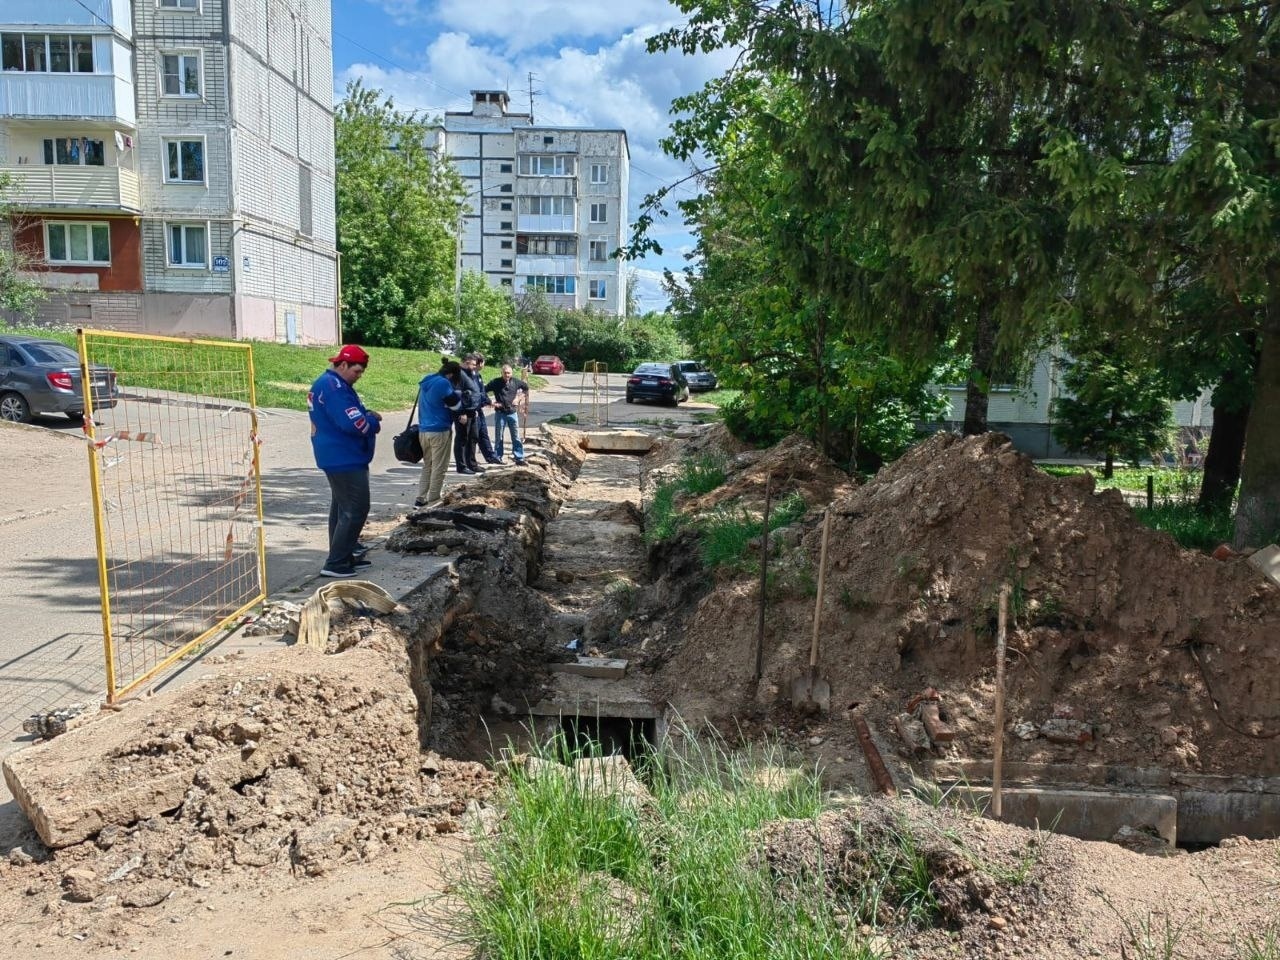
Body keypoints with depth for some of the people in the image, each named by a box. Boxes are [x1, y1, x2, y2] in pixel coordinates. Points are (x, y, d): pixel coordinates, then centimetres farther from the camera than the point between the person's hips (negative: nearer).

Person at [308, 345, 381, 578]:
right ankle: (334, 564, -6)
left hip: (340, 457, 11)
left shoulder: (334, 384, 14)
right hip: (344, 459, -11)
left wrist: (368, 413, -1)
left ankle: (344, 556, 27)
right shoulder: (332, 386, -21)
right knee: (356, 509, -9)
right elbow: (353, 423, -28)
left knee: (342, 508, 17)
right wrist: (374, 424, -9)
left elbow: (350, 412, 20)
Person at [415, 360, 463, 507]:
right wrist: (458, 394, 8)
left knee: (427, 465, 16)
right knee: (439, 468, 1)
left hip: (423, 430, 8)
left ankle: (421, 499, 14)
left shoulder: (427, 381, 13)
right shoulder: (443, 383, -15)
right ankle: (433, 501, 4)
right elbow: (455, 405, -8)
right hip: (439, 431, -8)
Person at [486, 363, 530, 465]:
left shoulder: (515, 382, -2)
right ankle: (497, 458, 16)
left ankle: (519, 458, 7)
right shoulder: (495, 382, -9)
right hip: (500, 413, -2)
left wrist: (519, 398, 9)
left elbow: (525, 387, 17)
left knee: (516, 437, 3)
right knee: (498, 437, 6)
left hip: (512, 413, 2)